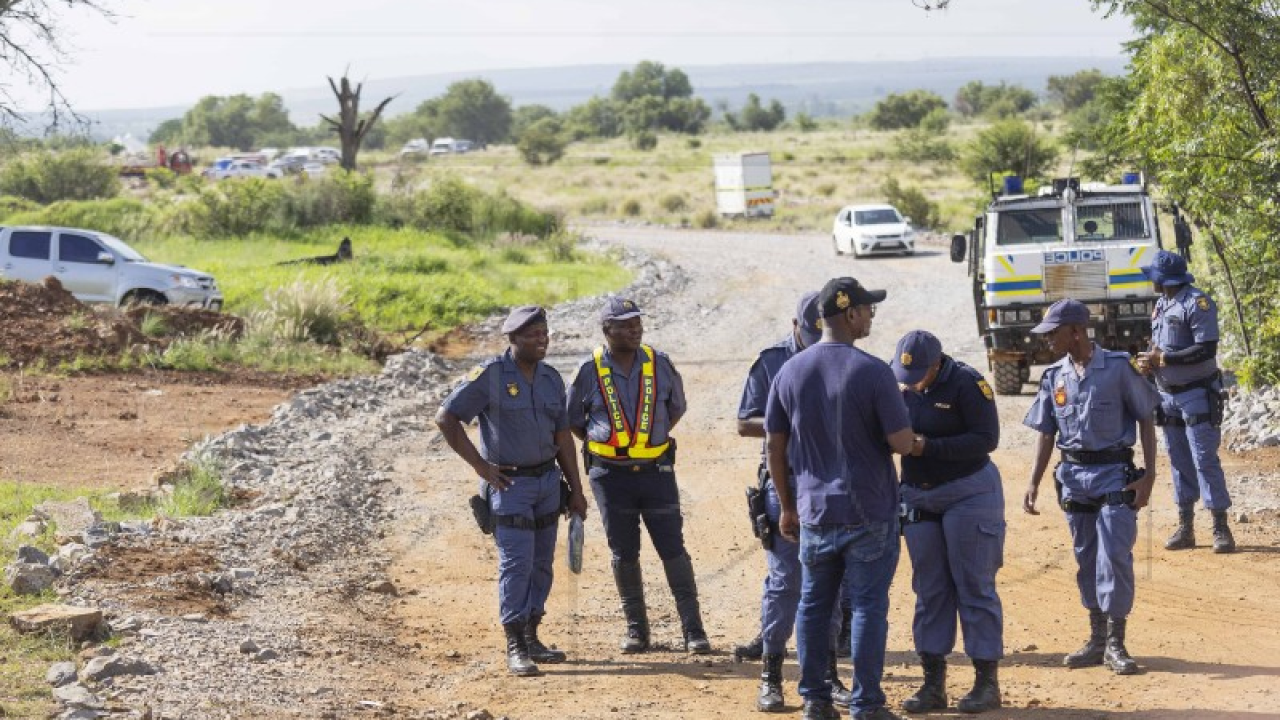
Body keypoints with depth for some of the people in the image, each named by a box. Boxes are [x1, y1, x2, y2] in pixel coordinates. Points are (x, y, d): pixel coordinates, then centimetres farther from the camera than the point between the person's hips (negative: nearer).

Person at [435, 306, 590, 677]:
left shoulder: (551, 378, 7)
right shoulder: (490, 375, -12)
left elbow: (563, 437, 13)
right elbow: (445, 417, -11)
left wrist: (576, 490, 11)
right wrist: (479, 465, -12)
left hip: (548, 480, 6)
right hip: (509, 483, -6)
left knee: (542, 563, 10)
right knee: (516, 563, -10)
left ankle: (531, 637, 21)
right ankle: (515, 647, -6)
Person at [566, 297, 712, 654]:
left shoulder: (659, 364, 0)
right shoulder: (590, 370, -3)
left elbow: (677, 407, 16)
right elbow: (573, 420, 9)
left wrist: (654, 437, 7)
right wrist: (605, 447, 3)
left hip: (656, 471, 0)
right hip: (610, 475, 0)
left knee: (673, 549, -3)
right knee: (624, 554, 6)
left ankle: (693, 630, 0)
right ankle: (636, 628, 16)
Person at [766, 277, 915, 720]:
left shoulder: (789, 372, 1)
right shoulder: (872, 372, -14)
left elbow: (775, 446, 6)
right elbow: (902, 442, -14)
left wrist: (787, 507, 16)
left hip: (813, 512, 4)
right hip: (868, 514, -4)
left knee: (814, 605, 14)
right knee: (868, 605, 3)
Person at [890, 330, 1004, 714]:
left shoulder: (966, 383, -15)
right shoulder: (899, 386, 1)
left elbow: (987, 438, -19)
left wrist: (928, 447, -26)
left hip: (967, 493, -5)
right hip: (918, 496, 6)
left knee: (974, 588, -2)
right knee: (929, 591, 7)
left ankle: (987, 682, 4)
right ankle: (933, 683, 12)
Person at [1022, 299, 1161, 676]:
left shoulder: (1117, 368, -8)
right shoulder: (1054, 377, 6)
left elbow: (1145, 419, -3)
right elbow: (1046, 433, 11)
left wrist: (1148, 475, -8)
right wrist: (1033, 483, 2)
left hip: (1114, 474, -5)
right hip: (1073, 475, 5)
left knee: (1114, 557, -10)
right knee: (1086, 560, 11)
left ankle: (1115, 644, -3)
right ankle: (1097, 640, 20)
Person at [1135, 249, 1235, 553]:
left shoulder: (1197, 303, -15)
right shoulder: (1161, 304, 12)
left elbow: (1207, 349, -22)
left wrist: (1164, 359, -20)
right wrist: (1149, 362, -2)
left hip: (1197, 394, -8)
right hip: (1169, 396, 8)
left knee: (1205, 460, -9)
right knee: (1180, 462, 11)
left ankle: (1221, 529, -5)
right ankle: (1185, 528, 17)